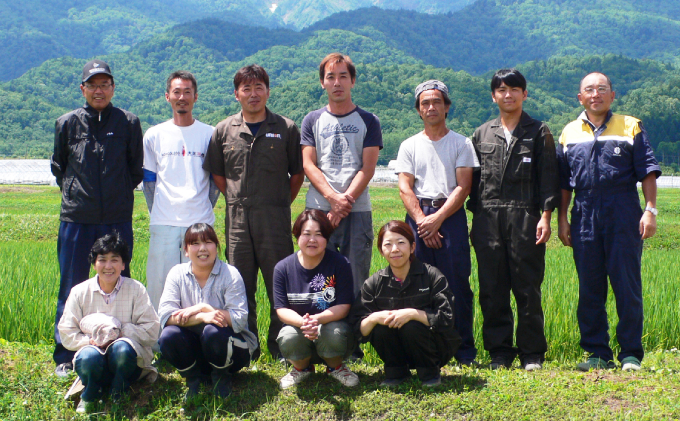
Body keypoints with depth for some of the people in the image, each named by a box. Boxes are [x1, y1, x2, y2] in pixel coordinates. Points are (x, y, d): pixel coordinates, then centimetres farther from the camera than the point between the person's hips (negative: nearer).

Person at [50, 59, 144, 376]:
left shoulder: (128, 123, 3)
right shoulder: (67, 123, 4)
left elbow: (136, 168, 12)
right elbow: (58, 167, 16)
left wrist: (121, 194, 9)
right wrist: (74, 193, 11)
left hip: (118, 219, 0)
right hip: (76, 218, 0)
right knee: (71, 289, 5)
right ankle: (65, 358, 15)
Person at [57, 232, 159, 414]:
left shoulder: (136, 289, -1)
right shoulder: (80, 292, 4)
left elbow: (151, 330, -5)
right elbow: (66, 334, 2)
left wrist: (122, 331, -18)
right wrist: (91, 340, -16)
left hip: (128, 359, -1)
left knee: (122, 349, -36)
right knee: (88, 357, -35)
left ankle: (117, 395, -7)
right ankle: (89, 396, -1)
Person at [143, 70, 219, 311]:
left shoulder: (210, 135, 6)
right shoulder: (154, 135, 9)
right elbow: (149, 181, 13)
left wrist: (204, 210, 6)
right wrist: (157, 213, 7)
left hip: (200, 223, -1)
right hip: (163, 224, 1)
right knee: (159, 282, 0)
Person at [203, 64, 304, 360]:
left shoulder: (286, 129, 4)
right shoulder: (224, 131, 9)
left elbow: (298, 172, 10)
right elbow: (217, 173, 17)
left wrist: (280, 203, 6)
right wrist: (238, 200, 12)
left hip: (274, 219, -2)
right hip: (237, 217, 2)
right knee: (241, 285, 7)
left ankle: (280, 346, 10)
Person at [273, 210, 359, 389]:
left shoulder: (339, 264, -7)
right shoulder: (283, 268, -3)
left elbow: (343, 306, -12)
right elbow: (281, 309, -7)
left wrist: (317, 319, -32)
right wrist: (303, 322, -30)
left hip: (331, 324, -1)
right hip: (296, 325, 1)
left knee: (333, 333, -35)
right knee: (288, 338, -33)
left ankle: (335, 367, 2)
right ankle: (301, 368, 6)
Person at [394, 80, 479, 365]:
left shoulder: (461, 143, 9)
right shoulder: (409, 146, 15)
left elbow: (463, 187, 0)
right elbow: (405, 188, 5)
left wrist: (438, 218, -10)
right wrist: (422, 220, -8)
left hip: (451, 216, -2)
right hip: (418, 216, 2)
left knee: (457, 283, -5)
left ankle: (464, 350, 2)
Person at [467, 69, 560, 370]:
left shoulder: (539, 133, 9)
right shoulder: (481, 134, 16)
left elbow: (548, 177, 3)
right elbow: (474, 179, 16)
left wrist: (545, 215, -8)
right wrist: (475, 219, 9)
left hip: (525, 218, -2)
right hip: (488, 219, 3)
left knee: (528, 289, -2)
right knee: (492, 291, 2)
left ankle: (532, 353, 6)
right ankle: (499, 351, 10)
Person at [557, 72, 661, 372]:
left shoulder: (630, 127, 7)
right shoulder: (570, 133, 13)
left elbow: (648, 172, 3)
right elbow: (563, 182, 15)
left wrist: (650, 210, -7)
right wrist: (562, 218, 9)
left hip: (624, 216, -3)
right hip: (585, 217, 3)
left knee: (627, 287, -2)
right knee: (589, 290, 5)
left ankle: (631, 354, 7)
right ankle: (597, 353, 14)